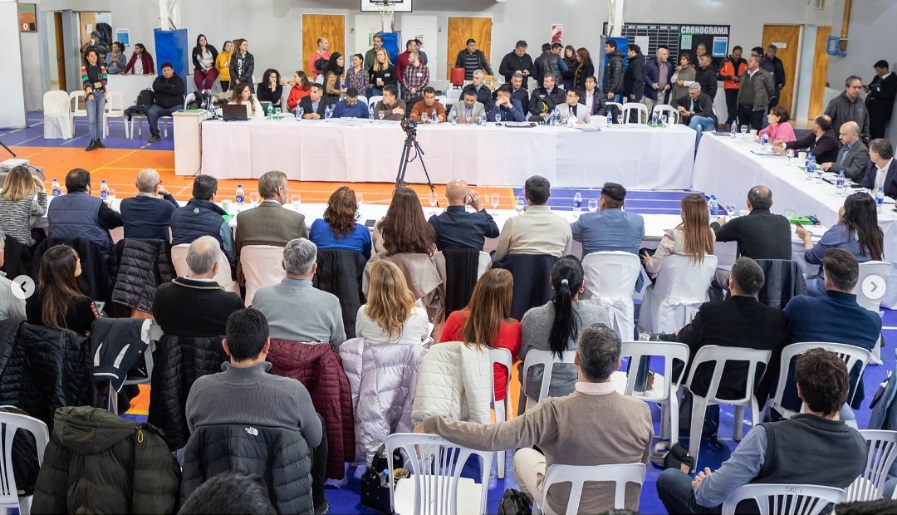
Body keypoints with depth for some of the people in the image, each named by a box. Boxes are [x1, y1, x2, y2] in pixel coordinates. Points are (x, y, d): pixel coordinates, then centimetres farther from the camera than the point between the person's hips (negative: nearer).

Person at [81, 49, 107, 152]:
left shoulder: (102, 68, 11)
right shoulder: (84, 69, 2)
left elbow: (104, 81, -1)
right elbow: (86, 82, -10)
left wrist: (94, 85, -13)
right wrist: (90, 93, -25)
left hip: (101, 94, 3)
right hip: (90, 95, -3)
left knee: (100, 118, 4)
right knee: (91, 119, -9)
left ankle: (98, 140, 9)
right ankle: (93, 141, -11)